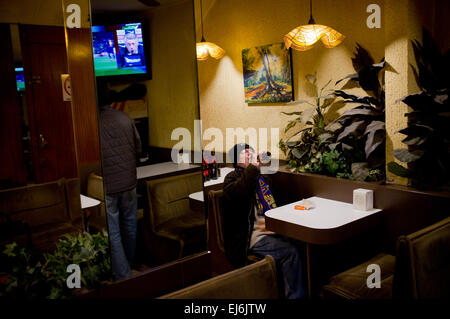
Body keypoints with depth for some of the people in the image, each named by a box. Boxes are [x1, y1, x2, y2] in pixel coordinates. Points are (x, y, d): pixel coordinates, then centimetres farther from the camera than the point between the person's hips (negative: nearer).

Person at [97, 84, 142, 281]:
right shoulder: (125, 119, -1)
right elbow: (138, 148, 8)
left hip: (107, 185, -5)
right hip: (129, 182, 5)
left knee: (112, 233, 5)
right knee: (130, 225, 23)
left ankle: (122, 276, 12)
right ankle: (132, 263, 42)